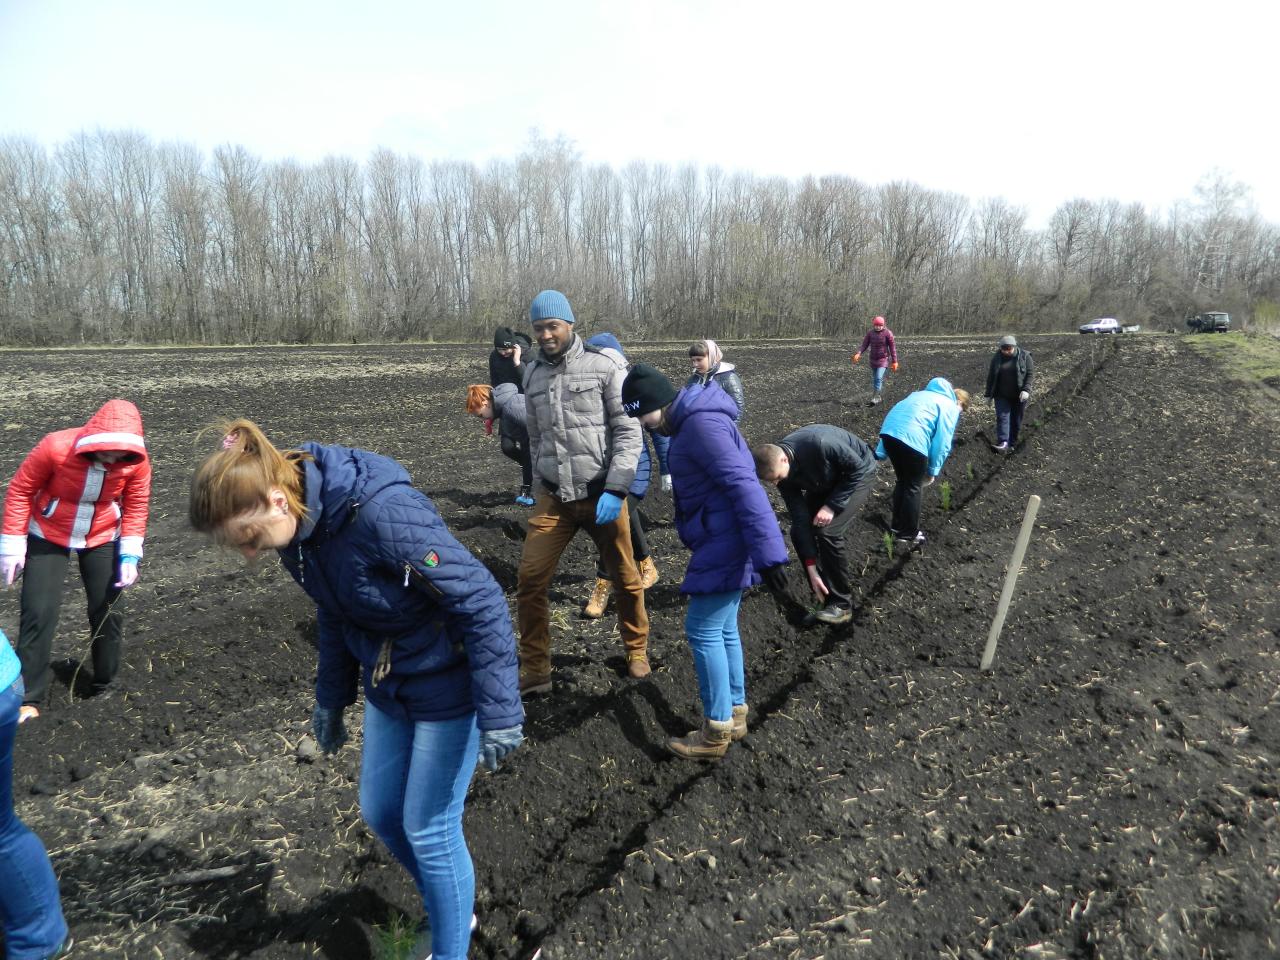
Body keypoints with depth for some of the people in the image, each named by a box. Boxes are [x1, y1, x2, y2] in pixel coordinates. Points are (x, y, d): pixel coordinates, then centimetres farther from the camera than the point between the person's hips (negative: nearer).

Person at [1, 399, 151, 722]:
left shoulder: (136, 460, -22)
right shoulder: (56, 447, -28)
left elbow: (136, 506, -8)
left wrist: (130, 554, -15)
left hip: (102, 539, 2)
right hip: (47, 537, -2)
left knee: (107, 611, 6)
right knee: (39, 612, -6)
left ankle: (104, 687, 24)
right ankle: (28, 699, 6)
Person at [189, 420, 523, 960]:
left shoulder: (384, 512, -33)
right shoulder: (301, 526, -7)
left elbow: (480, 601, -28)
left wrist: (499, 713, -25)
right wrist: (330, 699, 18)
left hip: (448, 688, -8)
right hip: (388, 685, 8)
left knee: (428, 830, 5)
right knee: (378, 812, 19)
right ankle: (448, 910, 45)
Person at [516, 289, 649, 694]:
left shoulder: (603, 366, -7)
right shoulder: (532, 374, 8)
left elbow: (629, 433, -9)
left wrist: (615, 490, -17)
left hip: (602, 495, -3)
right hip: (553, 498, 3)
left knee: (625, 579, 11)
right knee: (529, 581, -4)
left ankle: (637, 651, 36)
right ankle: (535, 670, 12)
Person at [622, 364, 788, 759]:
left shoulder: (702, 424, -20)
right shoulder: (692, 422, 13)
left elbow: (743, 486, -26)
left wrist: (768, 551, -28)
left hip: (725, 545, -10)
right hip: (723, 542, 10)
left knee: (703, 631, -2)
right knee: (723, 629, 17)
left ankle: (717, 731, 9)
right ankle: (735, 714, 30)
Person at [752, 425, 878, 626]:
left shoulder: (818, 443, -39)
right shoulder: (782, 472, -19)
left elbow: (857, 467, -25)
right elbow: (800, 518, -17)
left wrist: (832, 506, -27)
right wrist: (812, 570, -19)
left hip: (858, 474, -6)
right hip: (826, 481, 6)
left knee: (828, 532, -22)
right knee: (798, 532, -5)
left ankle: (841, 604, -10)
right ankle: (822, 592, 11)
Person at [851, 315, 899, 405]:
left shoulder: (888, 333, -12)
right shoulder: (870, 332, -2)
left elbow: (892, 347, -9)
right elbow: (864, 345, -2)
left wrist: (894, 361, -9)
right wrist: (859, 353, -21)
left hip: (883, 359, -5)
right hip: (873, 359, 5)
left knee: (879, 378, -17)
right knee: (874, 379, 12)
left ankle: (875, 398, -14)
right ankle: (877, 397, 26)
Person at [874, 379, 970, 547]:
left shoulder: (925, 394, 33)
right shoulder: (951, 407, 11)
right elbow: (942, 443, 2)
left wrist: (881, 452, 26)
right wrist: (933, 471, 11)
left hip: (888, 431, 7)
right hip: (912, 439, -7)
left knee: (902, 481, 24)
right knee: (913, 487, 10)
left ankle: (897, 526, 34)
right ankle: (909, 534, 20)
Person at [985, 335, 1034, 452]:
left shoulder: (1024, 356, -5)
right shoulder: (997, 358, 1)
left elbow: (1030, 374, -7)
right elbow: (991, 376, 7)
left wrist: (1026, 390, -19)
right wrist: (989, 394, 7)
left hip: (1019, 396, -1)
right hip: (1002, 396, 1)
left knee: (1016, 420, 5)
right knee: (1002, 417, -12)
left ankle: (1012, 444, 16)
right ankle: (1003, 443, -23)